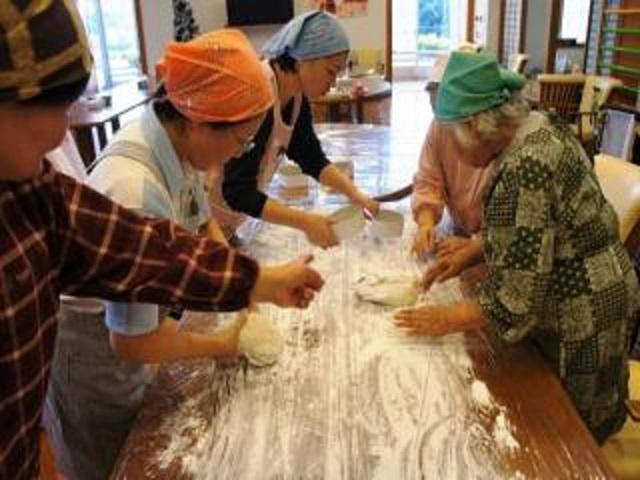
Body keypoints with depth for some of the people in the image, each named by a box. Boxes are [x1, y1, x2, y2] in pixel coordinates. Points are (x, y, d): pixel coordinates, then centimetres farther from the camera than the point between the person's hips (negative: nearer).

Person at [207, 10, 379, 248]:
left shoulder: (296, 96, -4)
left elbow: (311, 158, 5)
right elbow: (238, 192, -31)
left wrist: (356, 195, -6)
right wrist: (305, 222, -33)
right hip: (200, 218, -8)